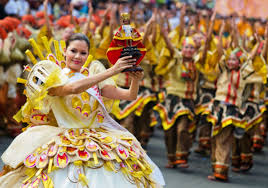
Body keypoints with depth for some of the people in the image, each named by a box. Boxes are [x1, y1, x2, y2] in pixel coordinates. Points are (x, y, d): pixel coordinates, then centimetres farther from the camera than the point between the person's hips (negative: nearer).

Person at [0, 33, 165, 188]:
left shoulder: (93, 73, 16)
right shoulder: (52, 75, 2)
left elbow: (129, 95, 11)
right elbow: (73, 88, -21)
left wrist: (135, 80, -11)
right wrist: (111, 71, -24)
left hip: (99, 137, 4)